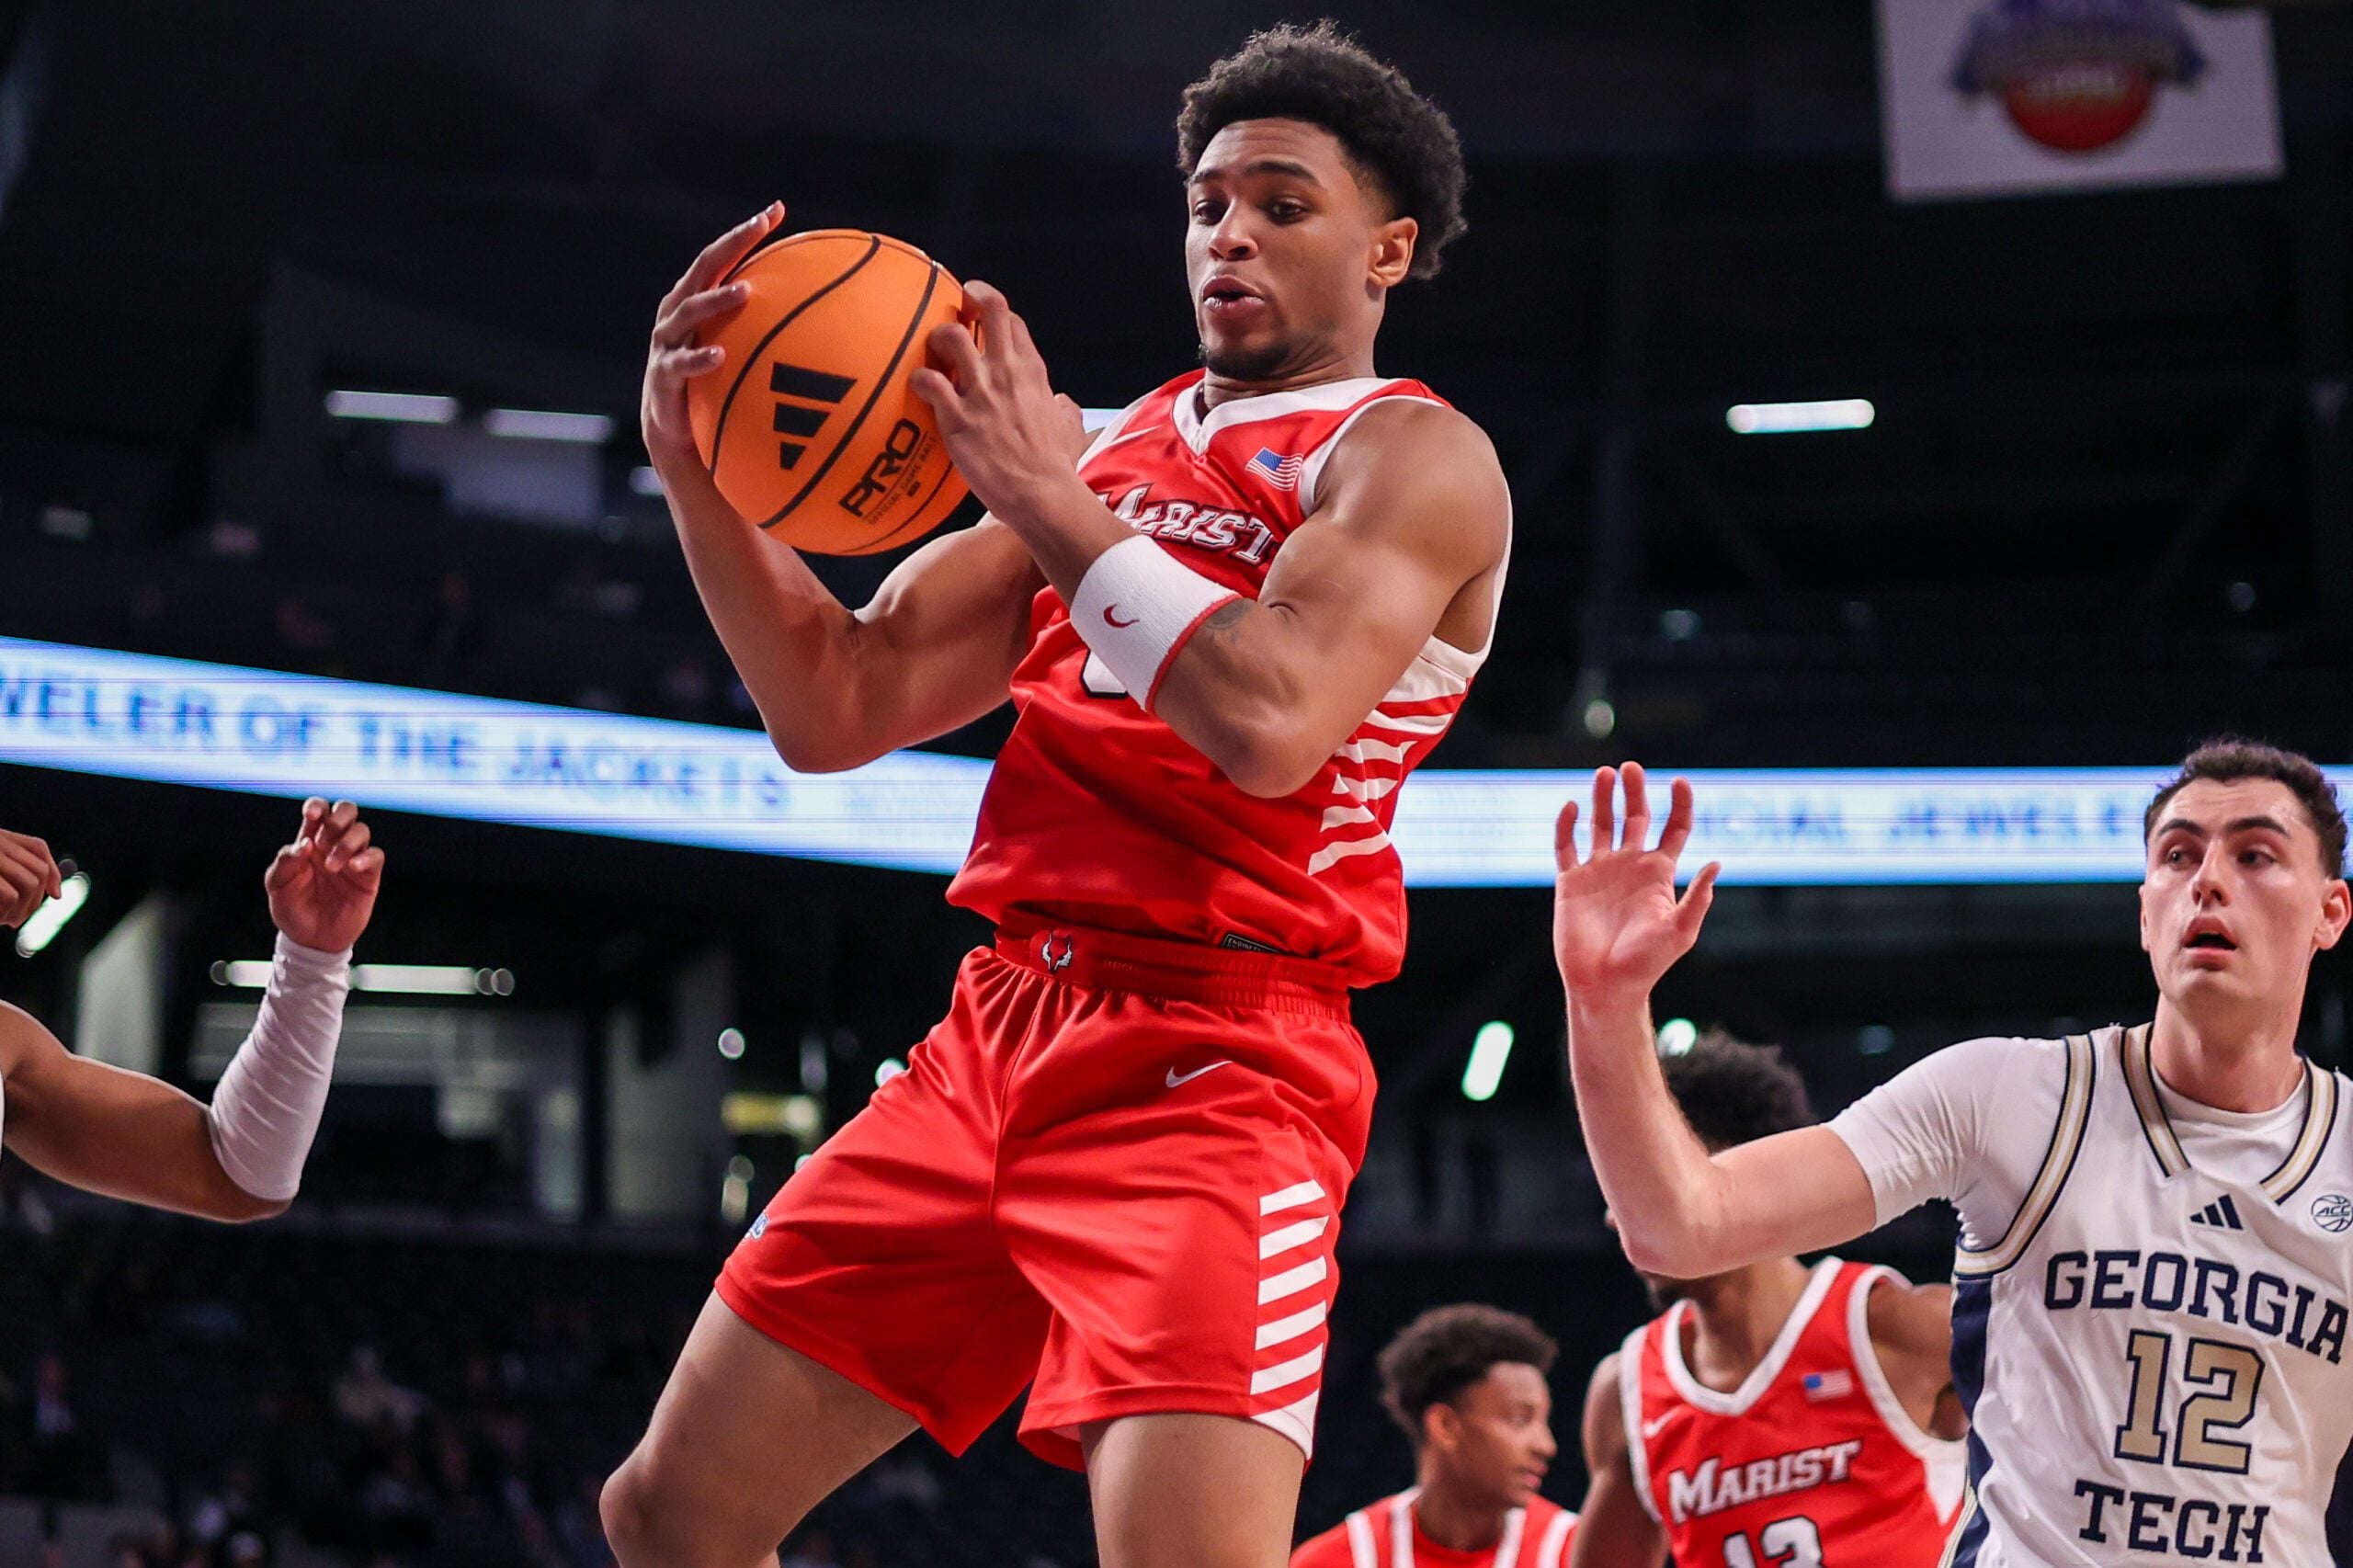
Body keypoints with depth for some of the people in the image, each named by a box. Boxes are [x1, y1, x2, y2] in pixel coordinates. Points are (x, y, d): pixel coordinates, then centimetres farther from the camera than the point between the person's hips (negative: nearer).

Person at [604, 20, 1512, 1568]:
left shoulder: (1414, 457, -1)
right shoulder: (1107, 448, 21)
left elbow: (1270, 724, -20)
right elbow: (834, 711, 15)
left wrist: (1050, 501, -11)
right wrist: (698, 473, 1)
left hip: (1214, 1061, -7)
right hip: (1004, 1032, 7)